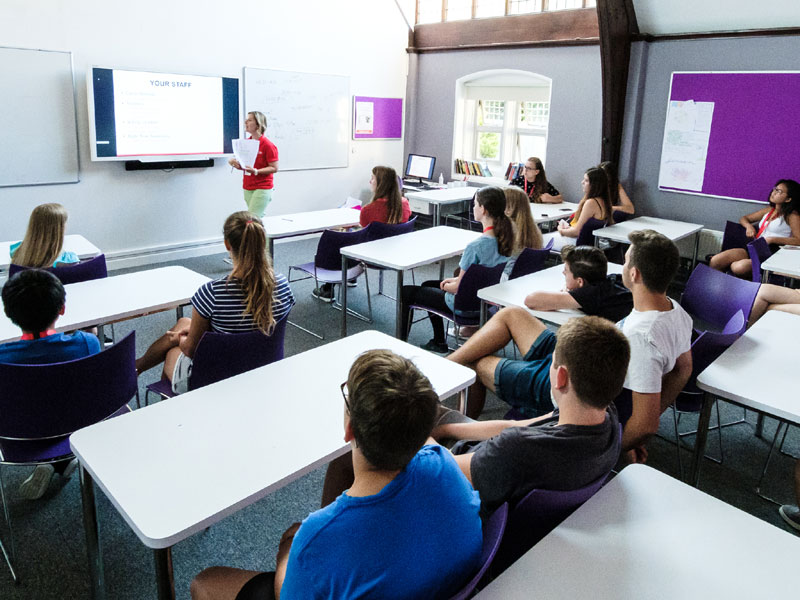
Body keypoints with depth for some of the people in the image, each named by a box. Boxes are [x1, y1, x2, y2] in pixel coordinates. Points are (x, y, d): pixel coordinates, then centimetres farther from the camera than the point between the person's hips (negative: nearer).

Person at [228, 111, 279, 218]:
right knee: (258, 217, 12)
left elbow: (274, 168, -12)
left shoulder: (268, 145, -11)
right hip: (247, 188, 7)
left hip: (262, 188, -7)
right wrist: (235, 163, -3)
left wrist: (256, 171, -24)